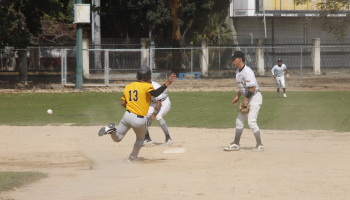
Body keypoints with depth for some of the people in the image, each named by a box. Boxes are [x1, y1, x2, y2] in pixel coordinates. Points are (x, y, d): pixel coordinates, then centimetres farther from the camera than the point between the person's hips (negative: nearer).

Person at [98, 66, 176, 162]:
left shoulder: (128, 87, 12)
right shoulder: (147, 86, -7)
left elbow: (122, 103, 11)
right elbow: (154, 93, -27)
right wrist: (167, 84, -29)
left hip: (127, 115, 3)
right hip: (140, 120, -3)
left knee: (117, 138, 15)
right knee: (140, 139, 26)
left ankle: (111, 129, -17)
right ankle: (132, 158, 27)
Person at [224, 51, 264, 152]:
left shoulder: (247, 72, -21)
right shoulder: (238, 71, 9)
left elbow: (252, 87, -26)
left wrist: (245, 100, -22)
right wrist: (238, 97, 17)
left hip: (255, 97, -10)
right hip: (247, 98, 10)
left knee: (251, 121, -15)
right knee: (239, 120, 11)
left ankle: (259, 145, -5)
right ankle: (236, 144, 18)